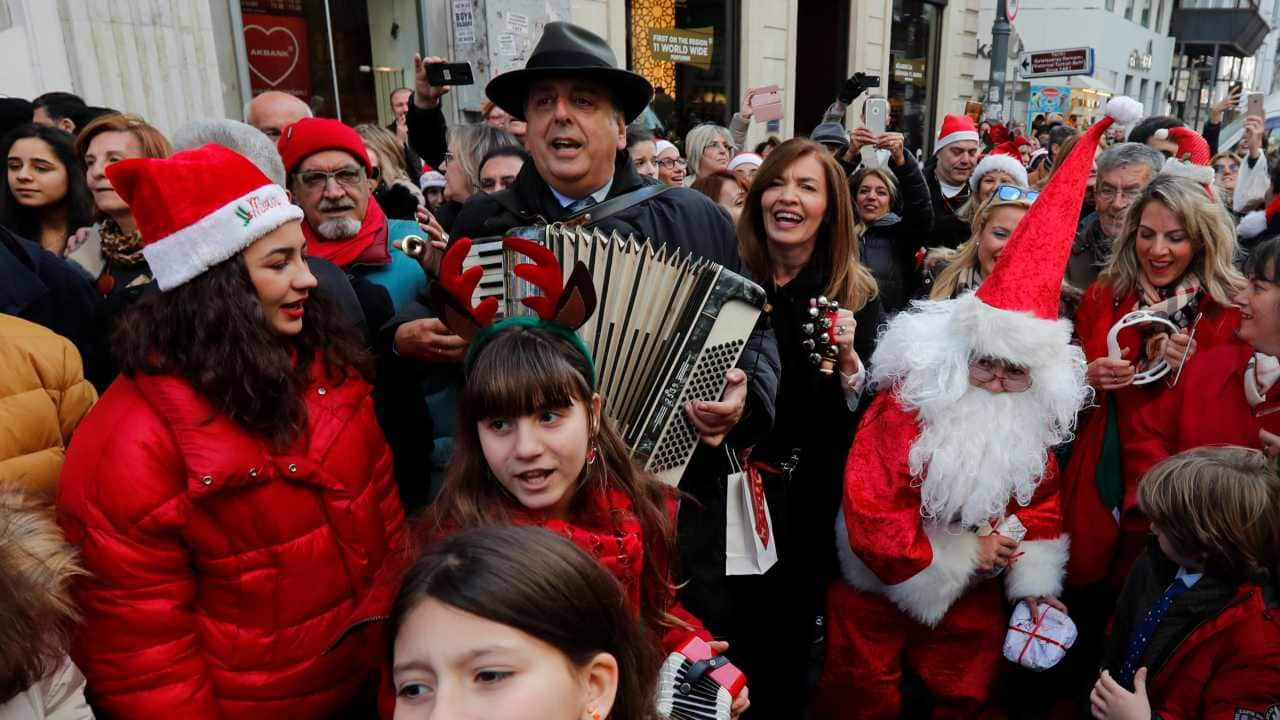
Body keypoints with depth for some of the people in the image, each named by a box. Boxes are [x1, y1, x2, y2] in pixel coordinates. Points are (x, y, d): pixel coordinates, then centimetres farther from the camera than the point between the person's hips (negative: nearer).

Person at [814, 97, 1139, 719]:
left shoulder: (1031, 423, -7)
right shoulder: (903, 410, -26)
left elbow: (1042, 501, 6)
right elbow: (870, 517, -27)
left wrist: (1034, 577, -8)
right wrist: (961, 556, -19)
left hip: (975, 601, 5)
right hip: (880, 595, -4)